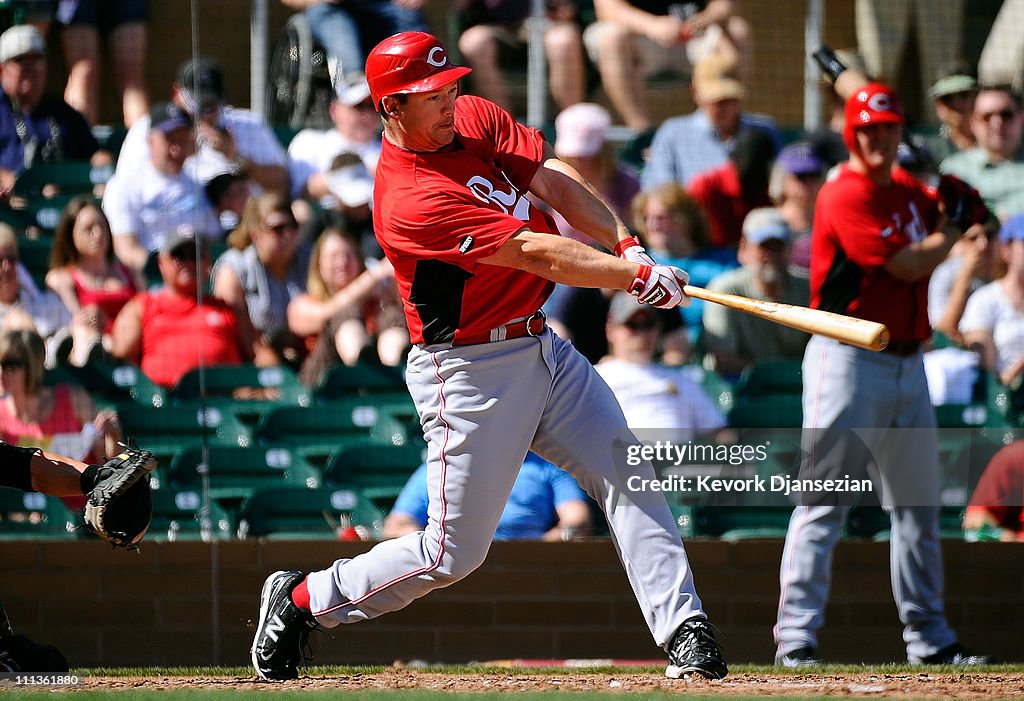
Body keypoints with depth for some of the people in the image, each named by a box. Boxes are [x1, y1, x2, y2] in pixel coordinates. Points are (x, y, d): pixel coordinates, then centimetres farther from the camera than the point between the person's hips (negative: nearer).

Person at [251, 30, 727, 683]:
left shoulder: (475, 117, 2)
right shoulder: (409, 200, -24)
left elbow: (554, 182, 0)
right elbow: (535, 253, -25)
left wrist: (627, 244, -15)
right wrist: (641, 276, -23)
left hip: (542, 348, 8)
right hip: (471, 375, -8)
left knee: (629, 475, -6)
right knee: (453, 552, 0)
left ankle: (684, 632, -7)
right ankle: (300, 600, 18)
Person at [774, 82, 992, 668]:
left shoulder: (909, 192, 13)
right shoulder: (845, 196, -12)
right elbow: (909, 265, -17)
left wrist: (955, 197, 7)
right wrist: (953, 230, -1)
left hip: (908, 365, 8)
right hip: (848, 360, -8)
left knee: (919, 505, 12)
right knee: (825, 503, -10)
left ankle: (929, 637, 20)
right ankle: (797, 636, -12)